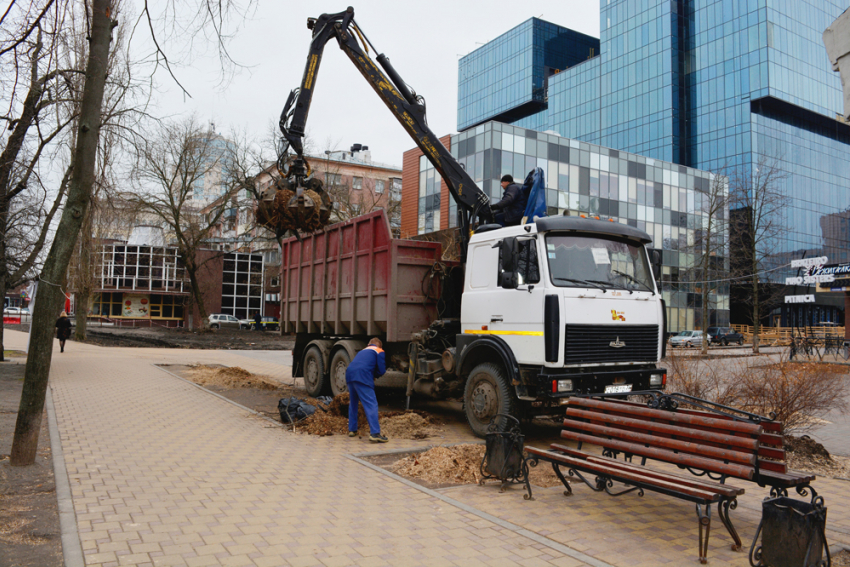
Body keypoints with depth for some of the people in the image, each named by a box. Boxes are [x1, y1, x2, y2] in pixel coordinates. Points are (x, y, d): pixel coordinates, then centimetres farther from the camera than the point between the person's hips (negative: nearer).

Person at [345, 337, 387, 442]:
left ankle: (352, 430, 28)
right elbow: (381, 371, 6)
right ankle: (375, 433, -17)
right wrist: (374, 376, 24)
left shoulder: (363, 351, 34)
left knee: (353, 403, 23)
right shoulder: (379, 352, 15)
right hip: (362, 376, -7)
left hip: (349, 374, 7)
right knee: (371, 404, -8)